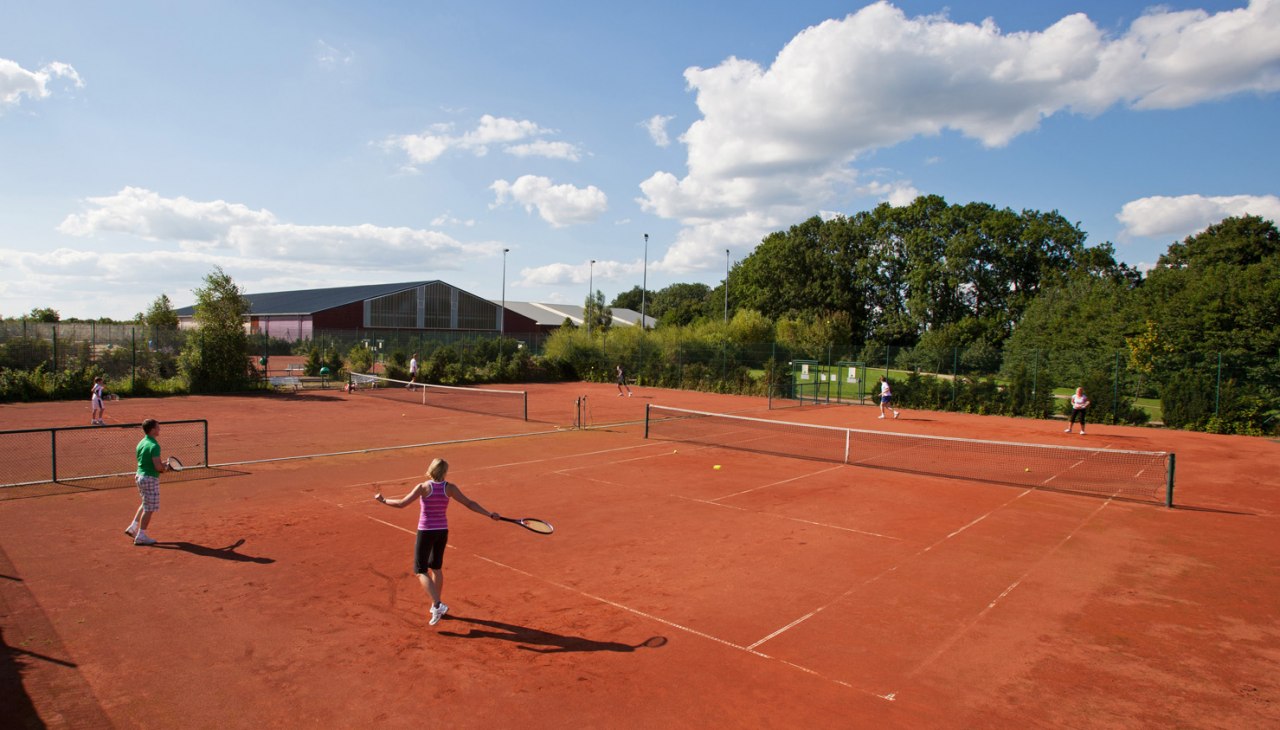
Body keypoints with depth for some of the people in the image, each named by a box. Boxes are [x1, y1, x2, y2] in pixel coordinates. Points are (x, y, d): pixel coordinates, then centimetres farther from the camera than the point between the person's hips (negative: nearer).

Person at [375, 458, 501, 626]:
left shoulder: (423, 487, -14)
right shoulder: (450, 488, -6)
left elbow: (401, 503, -13)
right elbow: (469, 504, -6)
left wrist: (383, 500, 4)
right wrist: (490, 514, 1)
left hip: (426, 531, -4)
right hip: (442, 530, 4)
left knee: (420, 571, 3)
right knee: (436, 568, 21)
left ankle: (437, 605, -13)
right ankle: (436, 606, 30)